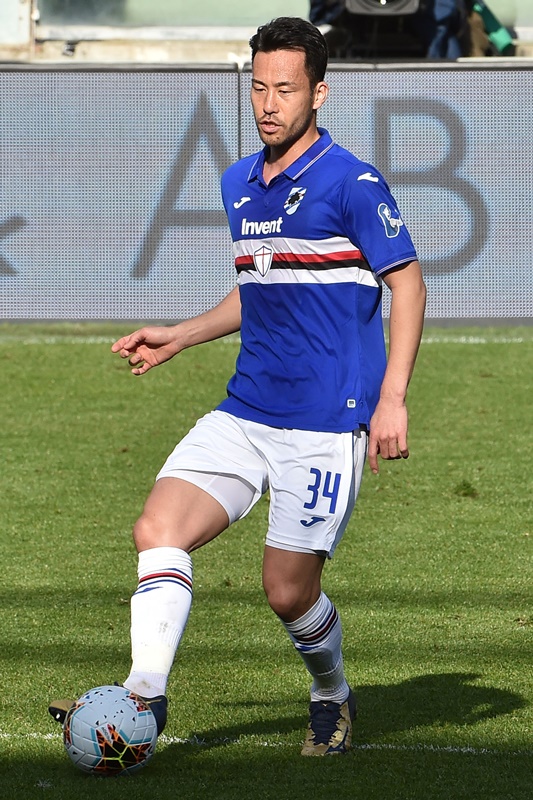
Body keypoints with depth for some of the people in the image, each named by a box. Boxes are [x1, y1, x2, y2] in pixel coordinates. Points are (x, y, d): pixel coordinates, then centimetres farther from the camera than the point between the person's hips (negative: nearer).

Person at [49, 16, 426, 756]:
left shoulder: (352, 183, -10)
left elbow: (408, 284, -8)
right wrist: (180, 336, 16)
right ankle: (144, 694, -18)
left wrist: (392, 400, -15)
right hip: (246, 411, 7)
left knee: (288, 590, -4)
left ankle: (332, 697, 25)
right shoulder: (238, 184, 13)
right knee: (158, 531, -13)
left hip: (326, 424, -7)